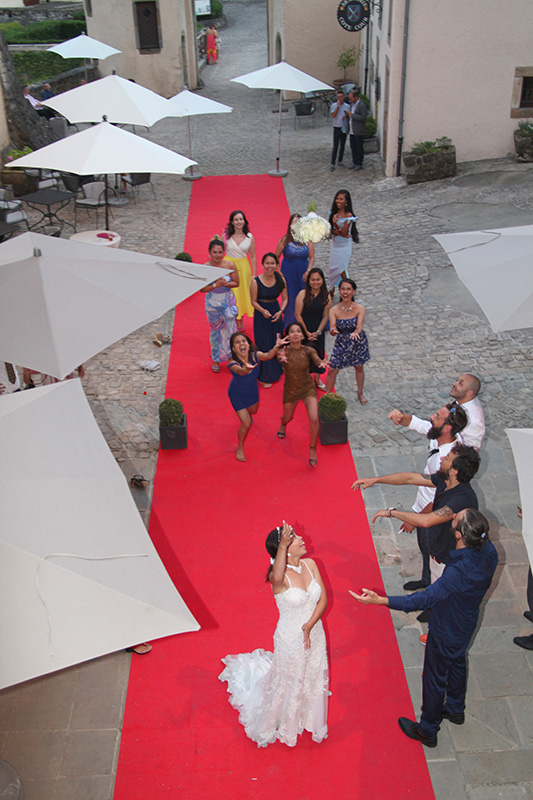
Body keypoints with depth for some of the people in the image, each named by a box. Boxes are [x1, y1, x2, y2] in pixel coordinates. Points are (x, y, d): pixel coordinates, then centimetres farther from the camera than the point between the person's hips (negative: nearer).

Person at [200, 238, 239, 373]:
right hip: (213, 303, -1)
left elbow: (236, 283, -3)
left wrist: (226, 284, -22)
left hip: (228, 301, 1)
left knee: (230, 328, 7)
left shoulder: (230, 265, -11)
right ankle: (215, 359, 31)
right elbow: (202, 289, -12)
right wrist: (215, 285, -26)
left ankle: (231, 357, 29)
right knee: (215, 330, 13)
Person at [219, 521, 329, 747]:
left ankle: (308, 717, 56)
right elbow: (277, 577, -55)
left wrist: (309, 625, -20)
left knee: (313, 679, 26)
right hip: (290, 640, -5)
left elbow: (323, 599, -7)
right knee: (287, 684, 16)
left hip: (314, 634, 6)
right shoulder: (279, 577, -28)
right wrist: (283, 545, -71)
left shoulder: (310, 565, -11)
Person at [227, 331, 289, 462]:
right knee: (246, 423, -5)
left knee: (253, 411, 31)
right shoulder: (233, 363, -36)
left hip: (252, 390, 4)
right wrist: (246, 369, -82)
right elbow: (240, 371, -58)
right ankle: (240, 448, 22)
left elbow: (267, 356, -49)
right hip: (237, 394, -4)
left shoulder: (254, 355, -28)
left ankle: (244, 413, 71)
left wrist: (276, 347, -70)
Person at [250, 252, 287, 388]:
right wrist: (263, 311, -27)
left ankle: (276, 370, 38)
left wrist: (280, 311, -19)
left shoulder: (281, 280, -8)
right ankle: (264, 377, 19)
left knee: (277, 343, 15)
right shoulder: (256, 282, -17)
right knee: (263, 345, 4)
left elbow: (285, 299, -1)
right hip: (261, 315, -3)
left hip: (276, 313, 3)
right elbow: (254, 301, -10)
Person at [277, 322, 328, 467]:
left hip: (308, 388, -1)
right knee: (288, 418, 22)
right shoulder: (284, 351, -17)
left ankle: (312, 448, 5)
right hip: (290, 390, 1)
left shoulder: (308, 351, -15)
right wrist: (281, 358, -63)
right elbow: (279, 358, -38)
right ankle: (283, 424, 63)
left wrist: (322, 364, -56)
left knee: (314, 419, -18)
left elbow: (317, 361, -32)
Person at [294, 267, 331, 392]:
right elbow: (297, 314, -11)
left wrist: (317, 332, -9)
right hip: (303, 331, -3)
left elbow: (325, 317, -1)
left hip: (318, 332, 3)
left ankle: (317, 379, 38)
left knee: (317, 356, 15)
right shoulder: (303, 294, -14)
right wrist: (307, 332, -11)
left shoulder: (326, 296, -5)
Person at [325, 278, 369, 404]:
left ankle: (360, 393, 43)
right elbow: (332, 329, -23)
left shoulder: (360, 308, -18)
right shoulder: (334, 310, -17)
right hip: (341, 343, 0)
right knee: (332, 370, 0)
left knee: (359, 368, 19)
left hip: (358, 342, 0)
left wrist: (355, 333, -50)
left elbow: (359, 327, -27)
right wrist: (333, 331, -48)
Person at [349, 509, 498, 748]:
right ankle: (455, 709, 57)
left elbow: (426, 598, -42)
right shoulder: (488, 551, -21)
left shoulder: (459, 571, -44)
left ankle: (428, 731, 39)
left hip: (446, 632, -7)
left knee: (435, 678, 15)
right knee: (457, 664, 31)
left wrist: (380, 600, -45)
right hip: (467, 623, 7)